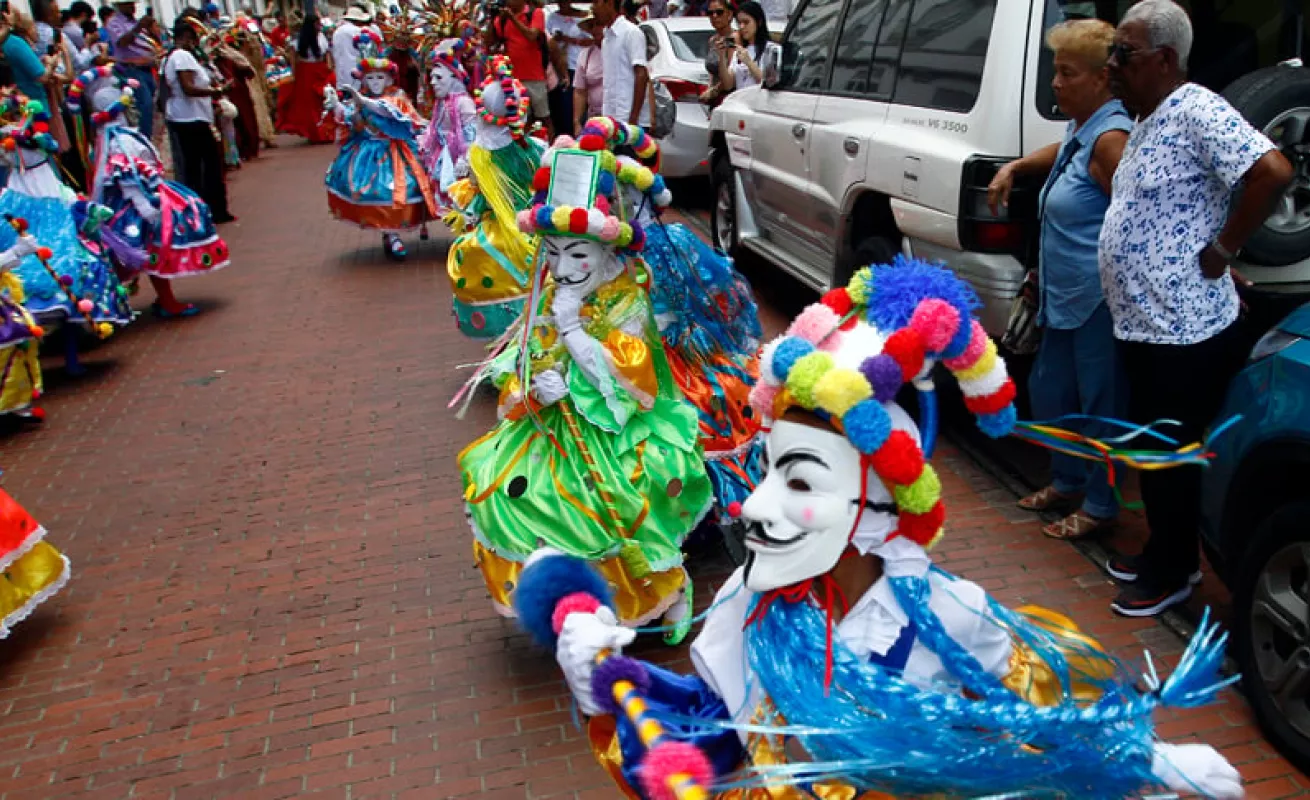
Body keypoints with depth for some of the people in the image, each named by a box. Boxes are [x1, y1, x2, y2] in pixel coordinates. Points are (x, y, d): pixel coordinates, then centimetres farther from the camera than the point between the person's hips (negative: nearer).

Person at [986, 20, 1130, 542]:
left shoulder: (1110, 137, -18)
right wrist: (1014, 168, 20)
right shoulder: (1080, 129, 10)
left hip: (1100, 299, -10)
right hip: (1065, 297, 10)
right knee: (1049, 391, 19)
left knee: (1099, 403, 3)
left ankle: (1100, 506, 19)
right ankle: (1067, 482, 38)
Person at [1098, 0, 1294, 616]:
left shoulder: (1196, 112, -17)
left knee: (1172, 457, 4)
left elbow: (1273, 172, -28)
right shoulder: (1147, 123, 13)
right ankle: (1161, 552, 36)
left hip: (1186, 333, -10)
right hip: (1144, 325, 10)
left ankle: (1171, 573, 21)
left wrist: (1222, 250, -21)